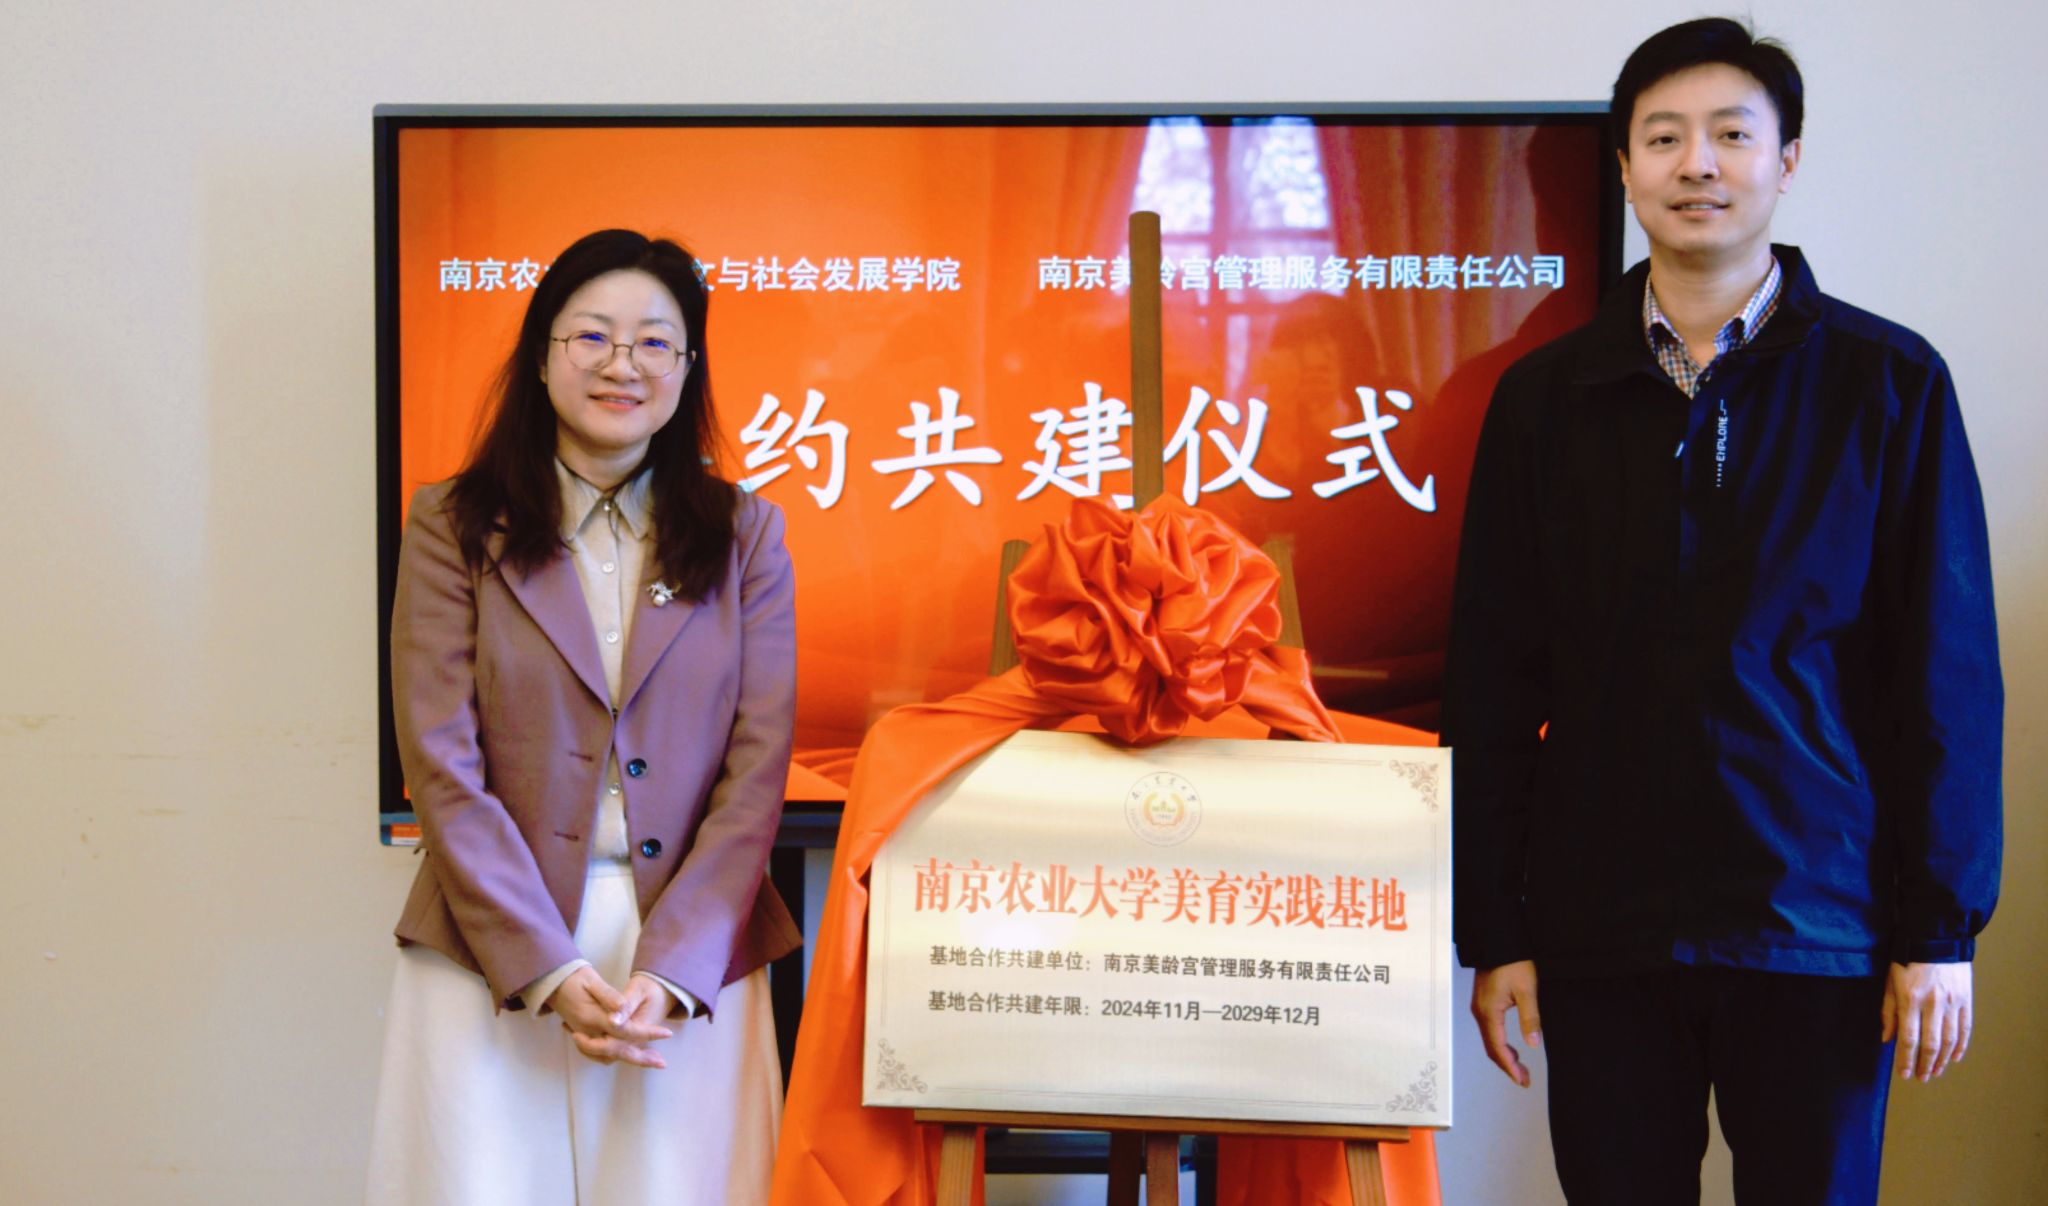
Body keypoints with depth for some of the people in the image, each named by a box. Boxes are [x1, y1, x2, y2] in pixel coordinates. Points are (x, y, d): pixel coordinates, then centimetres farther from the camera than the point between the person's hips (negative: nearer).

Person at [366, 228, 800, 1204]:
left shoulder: (743, 535, 6)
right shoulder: (453, 527, 2)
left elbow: (756, 770, 0)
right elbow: (443, 768, -4)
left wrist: (670, 970, -11)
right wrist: (549, 970, -12)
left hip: (691, 952, 1)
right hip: (493, 954, -1)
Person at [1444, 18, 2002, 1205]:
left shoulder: (1890, 381, 1)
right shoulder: (1547, 396, 5)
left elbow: (1948, 675, 0)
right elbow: (1493, 684, 5)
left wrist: (1940, 929, -4)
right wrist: (1493, 931, 2)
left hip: (1818, 929, -1)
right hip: (1602, 930, 2)